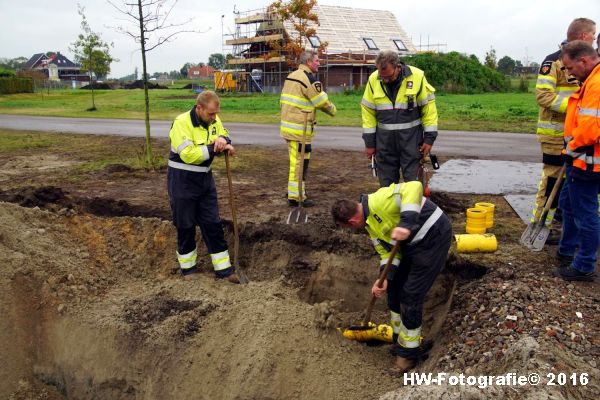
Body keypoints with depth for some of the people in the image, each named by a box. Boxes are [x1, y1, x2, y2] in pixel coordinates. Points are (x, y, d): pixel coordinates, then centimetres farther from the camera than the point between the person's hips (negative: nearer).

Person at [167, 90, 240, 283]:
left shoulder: (214, 121, 0)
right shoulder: (181, 123, -20)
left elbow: (226, 137, 9)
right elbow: (188, 154, -28)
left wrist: (223, 139, -16)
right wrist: (215, 148, -25)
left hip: (204, 179, 6)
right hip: (182, 181, -6)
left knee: (213, 224, 8)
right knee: (186, 227, 7)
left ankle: (224, 268, 16)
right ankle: (188, 268, 25)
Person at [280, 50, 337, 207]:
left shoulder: (291, 76, 14)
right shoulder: (309, 78, -14)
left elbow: (283, 100, 20)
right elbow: (322, 102, -10)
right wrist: (333, 110, 7)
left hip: (287, 125, 10)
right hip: (300, 129, -10)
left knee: (296, 160, 20)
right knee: (300, 162, -3)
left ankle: (297, 189, 31)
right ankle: (295, 197, 2)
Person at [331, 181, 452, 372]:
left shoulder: (379, 201, -24)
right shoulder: (371, 225, 7)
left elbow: (413, 187, -36)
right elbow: (387, 252, 5)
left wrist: (406, 223, -44)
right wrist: (385, 278, -11)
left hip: (433, 237, -10)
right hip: (412, 244, 10)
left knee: (411, 295, -5)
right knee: (395, 288, 14)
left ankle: (408, 351, 12)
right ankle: (400, 339, 33)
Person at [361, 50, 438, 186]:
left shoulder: (417, 77, -10)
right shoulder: (373, 79, -4)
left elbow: (429, 107, -4)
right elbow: (368, 111, 3)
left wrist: (429, 138, -6)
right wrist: (369, 142, 3)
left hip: (411, 137, -2)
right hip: (384, 138, 2)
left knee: (412, 180, 2)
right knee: (386, 181, 10)